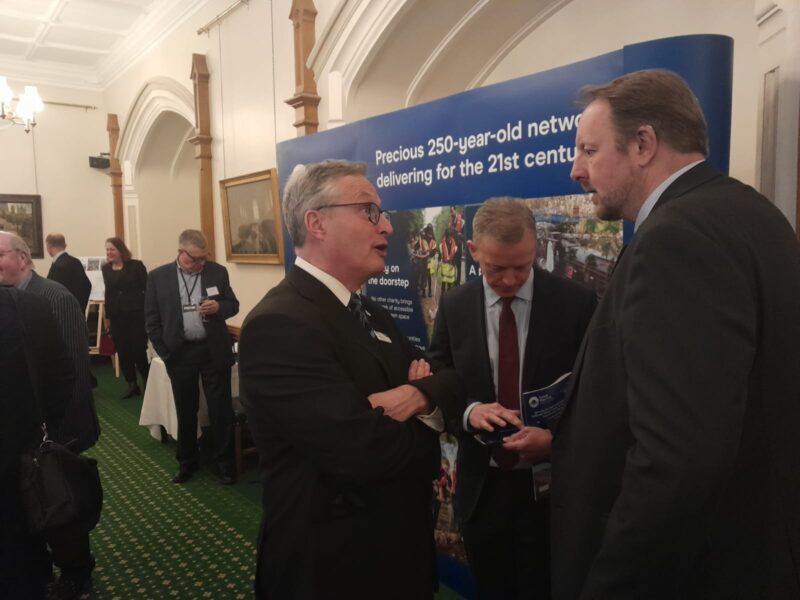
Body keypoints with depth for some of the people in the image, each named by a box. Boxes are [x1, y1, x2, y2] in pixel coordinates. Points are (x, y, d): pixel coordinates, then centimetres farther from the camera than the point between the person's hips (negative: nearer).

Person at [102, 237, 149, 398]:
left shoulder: (136, 265, -5)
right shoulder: (106, 269, 9)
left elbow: (147, 288, -6)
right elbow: (108, 292, 14)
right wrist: (108, 315, 11)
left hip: (137, 314, -4)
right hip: (117, 316, 4)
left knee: (138, 349, -5)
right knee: (123, 351, 6)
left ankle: (147, 381, 16)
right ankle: (132, 385, 17)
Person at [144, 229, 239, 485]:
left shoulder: (218, 271, 0)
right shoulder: (158, 276, -2)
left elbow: (233, 305, 6)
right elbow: (152, 319, 1)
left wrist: (219, 307, -17)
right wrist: (164, 353, -4)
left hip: (215, 351, 0)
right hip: (180, 354, 0)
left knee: (221, 410, 5)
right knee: (185, 412, 13)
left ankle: (224, 462, 19)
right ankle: (186, 462, 29)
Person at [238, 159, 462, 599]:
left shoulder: (370, 313, 7)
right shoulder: (280, 323, -24)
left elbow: (453, 377, 5)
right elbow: (366, 452, -32)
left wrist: (422, 394, -18)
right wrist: (426, 427, -11)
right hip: (332, 564, -8)